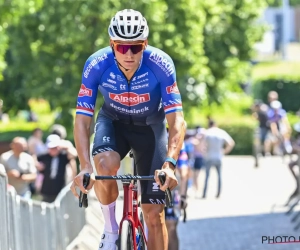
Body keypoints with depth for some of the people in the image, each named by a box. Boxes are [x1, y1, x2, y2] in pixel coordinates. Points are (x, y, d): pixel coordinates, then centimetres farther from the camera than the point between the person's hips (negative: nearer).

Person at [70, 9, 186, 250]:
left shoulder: (161, 65, -31)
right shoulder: (97, 65, -28)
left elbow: (176, 121, -32)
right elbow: (82, 121, -27)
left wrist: (169, 164, -47)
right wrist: (85, 167, -41)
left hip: (150, 125, 0)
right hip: (113, 122, 0)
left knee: (154, 214, -6)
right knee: (106, 165, -34)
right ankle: (111, 229, -9)